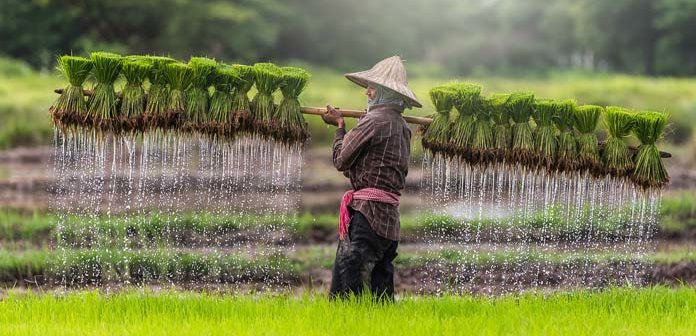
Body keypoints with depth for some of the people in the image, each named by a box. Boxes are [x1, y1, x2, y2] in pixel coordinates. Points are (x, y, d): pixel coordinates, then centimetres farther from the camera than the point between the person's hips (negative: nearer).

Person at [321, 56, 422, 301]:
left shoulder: (374, 121, -10)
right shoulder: (402, 127, 16)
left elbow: (341, 161, -5)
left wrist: (340, 126, 11)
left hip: (367, 211, -9)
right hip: (390, 216, 9)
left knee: (345, 286, -12)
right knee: (382, 290, 11)